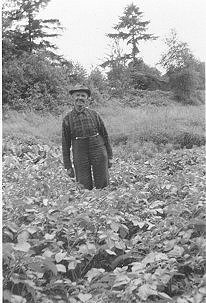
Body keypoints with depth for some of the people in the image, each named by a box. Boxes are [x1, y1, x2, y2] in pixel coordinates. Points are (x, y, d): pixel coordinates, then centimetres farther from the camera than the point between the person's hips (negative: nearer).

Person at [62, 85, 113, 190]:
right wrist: (68, 166, 2)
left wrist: (109, 156, 8)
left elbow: (105, 135, 9)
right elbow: (65, 144, 5)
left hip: (99, 153, 1)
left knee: (102, 185, 3)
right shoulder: (67, 119, 3)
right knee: (85, 188, 2)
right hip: (80, 156, 0)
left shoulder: (94, 114, 5)